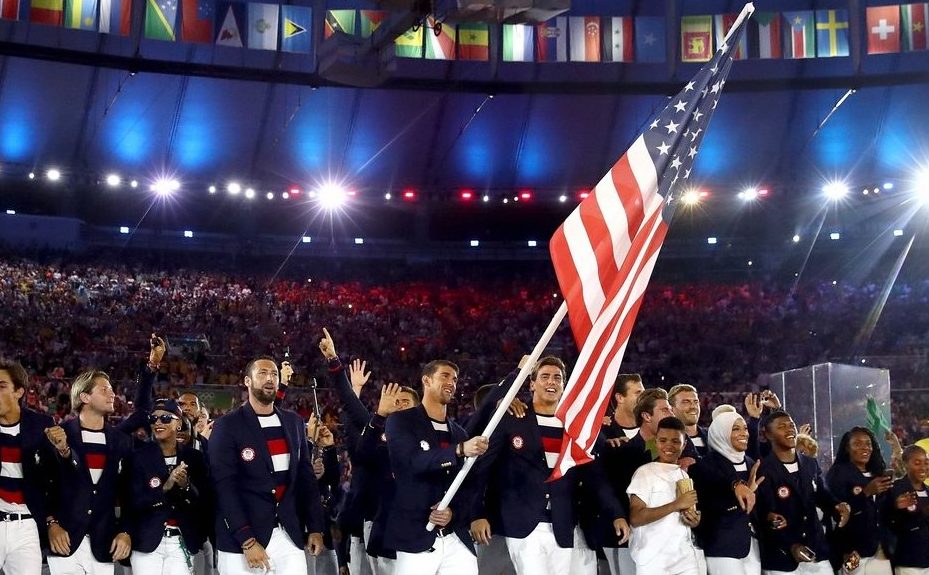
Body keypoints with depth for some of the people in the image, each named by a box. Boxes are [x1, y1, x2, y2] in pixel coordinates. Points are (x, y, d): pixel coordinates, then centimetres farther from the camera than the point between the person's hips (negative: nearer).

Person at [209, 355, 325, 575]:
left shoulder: (293, 422, 12)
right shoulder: (228, 425, -4)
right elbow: (225, 485, -10)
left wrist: (315, 527, 9)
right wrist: (247, 540, -16)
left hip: (289, 535, 4)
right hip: (241, 538, -4)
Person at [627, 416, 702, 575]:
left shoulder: (685, 476, 13)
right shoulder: (645, 472, -7)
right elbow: (635, 518, -16)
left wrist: (694, 520, -1)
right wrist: (677, 505, -18)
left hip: (686, 559, 5)